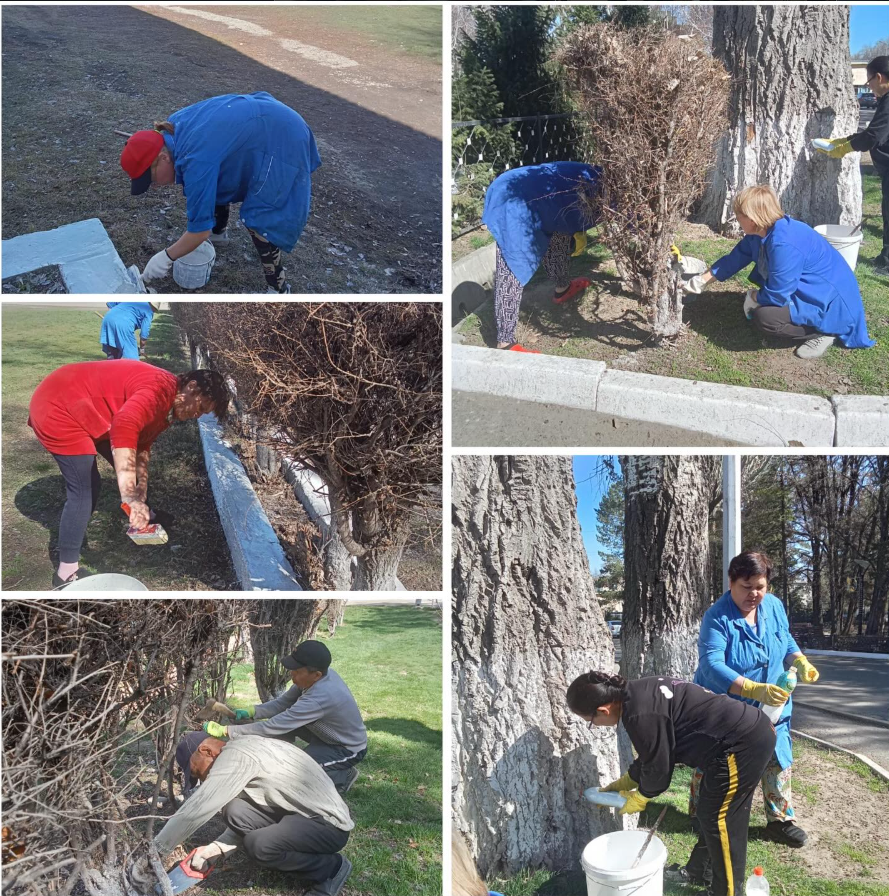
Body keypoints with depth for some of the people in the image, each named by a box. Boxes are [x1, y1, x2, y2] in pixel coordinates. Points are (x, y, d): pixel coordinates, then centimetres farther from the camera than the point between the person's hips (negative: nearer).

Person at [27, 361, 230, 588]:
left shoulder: (166, 405, 6)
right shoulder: (161, 390, -28)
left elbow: (141, 447, 15)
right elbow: (123, 427, -44)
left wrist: (140, 500, 10)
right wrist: (130, 497, -47)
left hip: (80, 408, 11)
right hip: (59, 409, -11)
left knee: (128, 464, 21)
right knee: (85, 491, -10)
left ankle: (145, 516, 46)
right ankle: (67, 573, -2)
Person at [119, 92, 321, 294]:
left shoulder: (197, 161, -32)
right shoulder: (173, 127, -6)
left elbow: (200, 231, -26)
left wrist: (167, 257, -15)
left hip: (282, 141, -10)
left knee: (257, 219, -12)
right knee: (215, 183, 20)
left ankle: (279, 289, 0)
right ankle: (219, 232, 45)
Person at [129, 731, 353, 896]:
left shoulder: (235, 756, -19)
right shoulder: (240, 755, 12)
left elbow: (195, 809, -22)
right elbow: (248, 822, 18)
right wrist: (217, 847, 4)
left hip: (330, 823, -9)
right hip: (302, 813, 9)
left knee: (259, 845, -30)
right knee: (236, 813, -5)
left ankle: (331, 868, -4)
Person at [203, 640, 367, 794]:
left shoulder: (319, 698, -38)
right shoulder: (322, 675, -13)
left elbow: (273, 728, -36)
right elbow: (284, 702, 0)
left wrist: (224, 730, -32)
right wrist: (251, 712, -14)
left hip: (350, 750, -8)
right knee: (285, 720, -3)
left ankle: (343, 775, -1)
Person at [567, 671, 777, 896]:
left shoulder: (640, 715, -23)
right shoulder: (637, 694, 7)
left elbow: (658, 765, -10)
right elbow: (653, 753, 19)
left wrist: (640, 797, 8)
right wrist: (623, 783, 25)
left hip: (745, 742, -10)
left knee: (718, 819, 2)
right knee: (710, 811, 21)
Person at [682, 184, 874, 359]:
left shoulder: (783, 244, -31)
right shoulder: (762, 233, -2)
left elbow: (777, 296, -27)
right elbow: (735, 258, 13)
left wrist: (753, 297, -6)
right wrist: (701, 280, 17)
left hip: (830, 303, -10)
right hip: (811, 292, 10)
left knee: (764, 317, -25)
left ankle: (822, 332, -7)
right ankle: (814, 325, 13)